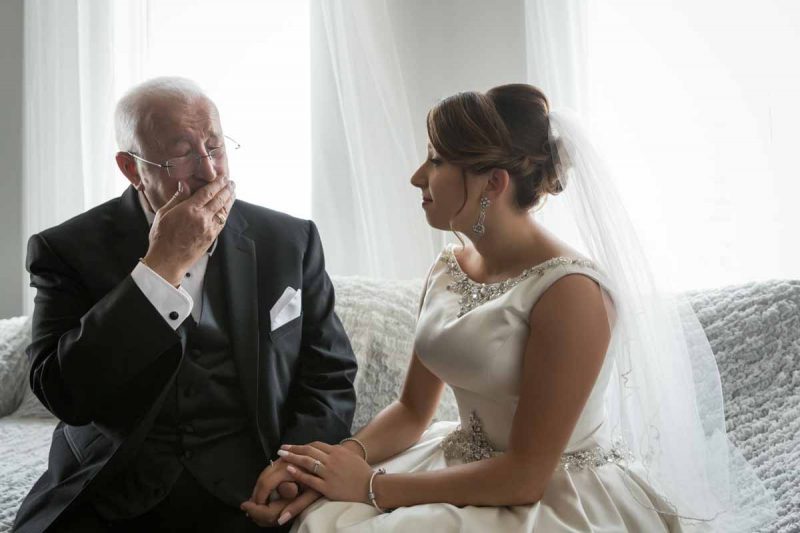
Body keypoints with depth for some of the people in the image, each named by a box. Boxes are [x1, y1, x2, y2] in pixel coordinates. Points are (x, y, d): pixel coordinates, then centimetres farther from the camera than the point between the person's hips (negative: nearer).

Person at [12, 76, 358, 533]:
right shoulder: (68, 250, 0)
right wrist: (162, 266, -15)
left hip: (247, 496, 1)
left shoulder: (291, 242, 6)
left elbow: (330, 372, 9)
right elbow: (64, 394, -11)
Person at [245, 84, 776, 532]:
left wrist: (373, 486, -18)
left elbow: (526, 474, -20)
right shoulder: (448, 269, 1)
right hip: (471, 471, 6)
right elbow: (412, 410, 8)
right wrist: (344, 455, -12)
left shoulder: (570, 291, -22)